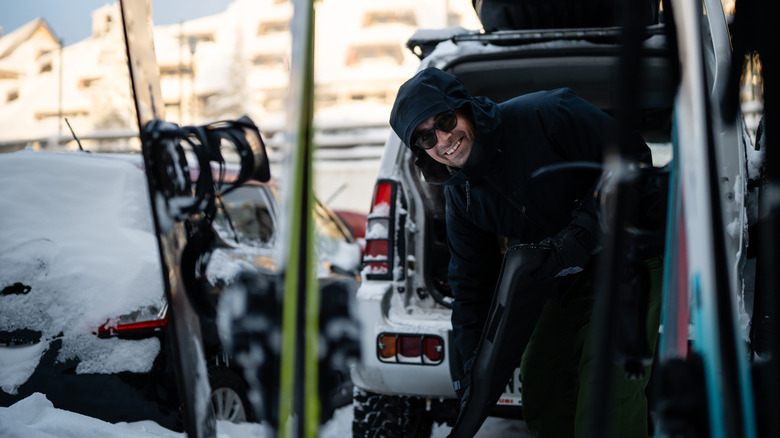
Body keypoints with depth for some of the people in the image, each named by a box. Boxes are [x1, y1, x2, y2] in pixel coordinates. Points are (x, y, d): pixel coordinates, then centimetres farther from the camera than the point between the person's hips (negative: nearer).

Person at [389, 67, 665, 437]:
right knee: (540, 383, 10)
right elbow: (470, 282, 9)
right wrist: (472, 362, 4)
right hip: (571, 281, 7)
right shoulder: (460, 193, 1)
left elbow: (632, 159, -19)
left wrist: (583, 234, -25)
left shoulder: (545, 114, -20)